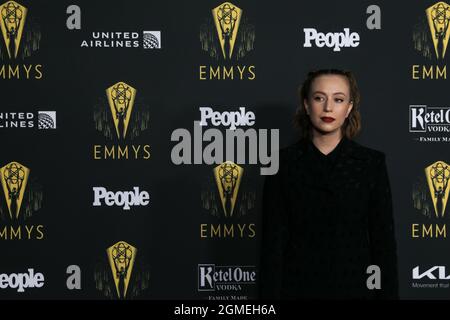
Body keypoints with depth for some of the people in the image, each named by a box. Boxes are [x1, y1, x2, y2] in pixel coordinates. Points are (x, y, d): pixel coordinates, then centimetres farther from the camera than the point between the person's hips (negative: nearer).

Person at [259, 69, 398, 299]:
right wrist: (271, 295, -9)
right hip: (299, 288, 0)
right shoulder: (284, 162, -2)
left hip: (355, 288, 1)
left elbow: (383, 240, -1)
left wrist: (387, 294, -4)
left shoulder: (371, 163, -1)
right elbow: (273, 240, -4)